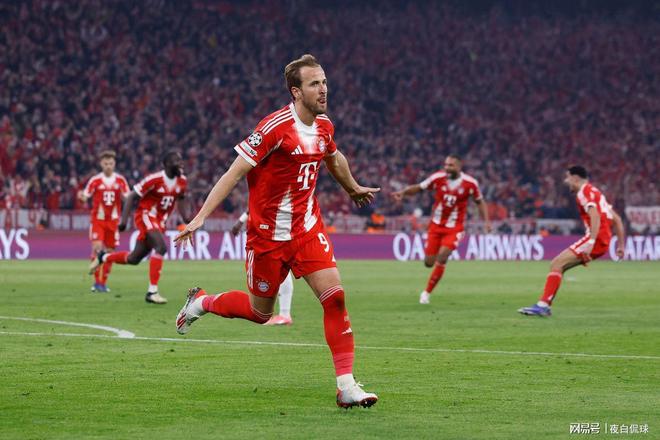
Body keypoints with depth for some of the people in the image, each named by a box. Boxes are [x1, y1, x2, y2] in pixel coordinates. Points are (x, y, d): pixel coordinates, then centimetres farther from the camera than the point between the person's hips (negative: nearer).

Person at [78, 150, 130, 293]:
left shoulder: (120, 180, 1)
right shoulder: (95, 180, -5)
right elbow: (86, 197, -5)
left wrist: (124, 195, -18)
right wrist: (82, 197, -27)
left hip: (113, 220, 3)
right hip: (98, 218, -3)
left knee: (110, 251, 4)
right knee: (97, 246, -19)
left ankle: (103, 282, 17)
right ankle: (97, 281, -10)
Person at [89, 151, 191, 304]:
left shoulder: (182, 181, -1)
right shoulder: (154, 179, -20)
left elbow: (180, 199, 19)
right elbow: (132, 196, -12)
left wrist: (186, 219, 6)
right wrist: (124, 220, -16)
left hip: (159, 221, 7)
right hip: (145, 216, -7)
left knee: (134, 259, 12)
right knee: (161, 247, -28)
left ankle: (103, 257, 39)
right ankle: (152, 291, -25)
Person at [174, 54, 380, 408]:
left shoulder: (324, 126, 2)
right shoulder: (275, 126, -19)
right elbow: (235, 172, -18)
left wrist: (353, 189, 43)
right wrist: (201, 217, -23)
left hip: (308, 229, 5)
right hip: (269, 233, -5)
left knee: (334, 295, -12)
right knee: (260, 312, 9)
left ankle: (346, 385, -11)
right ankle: (201, 302, 38)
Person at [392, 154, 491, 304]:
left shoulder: (470, 183, -11)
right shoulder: (438, 177, -11)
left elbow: (480, 201, 5)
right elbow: (419, 187, -5)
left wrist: (486, 221, -3)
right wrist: (403, 191, -23)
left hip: (454, 228, -2)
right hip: (436, 225, 2)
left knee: (442, 258, -19)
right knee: (429, 262, 0)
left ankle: (427, 292, -5)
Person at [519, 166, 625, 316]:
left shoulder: (584, 192, -4)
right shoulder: (594, 192, 26)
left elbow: (595, 217, -21)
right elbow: (617, 219, 25)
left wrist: (591, 243, -29)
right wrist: (621, 245, 24)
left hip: (596, 239, -9)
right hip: (604, 242, 9)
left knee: (557, 264, -13)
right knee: (557, 265, 9)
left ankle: (543, 305, -20)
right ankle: (544, 305, 3)